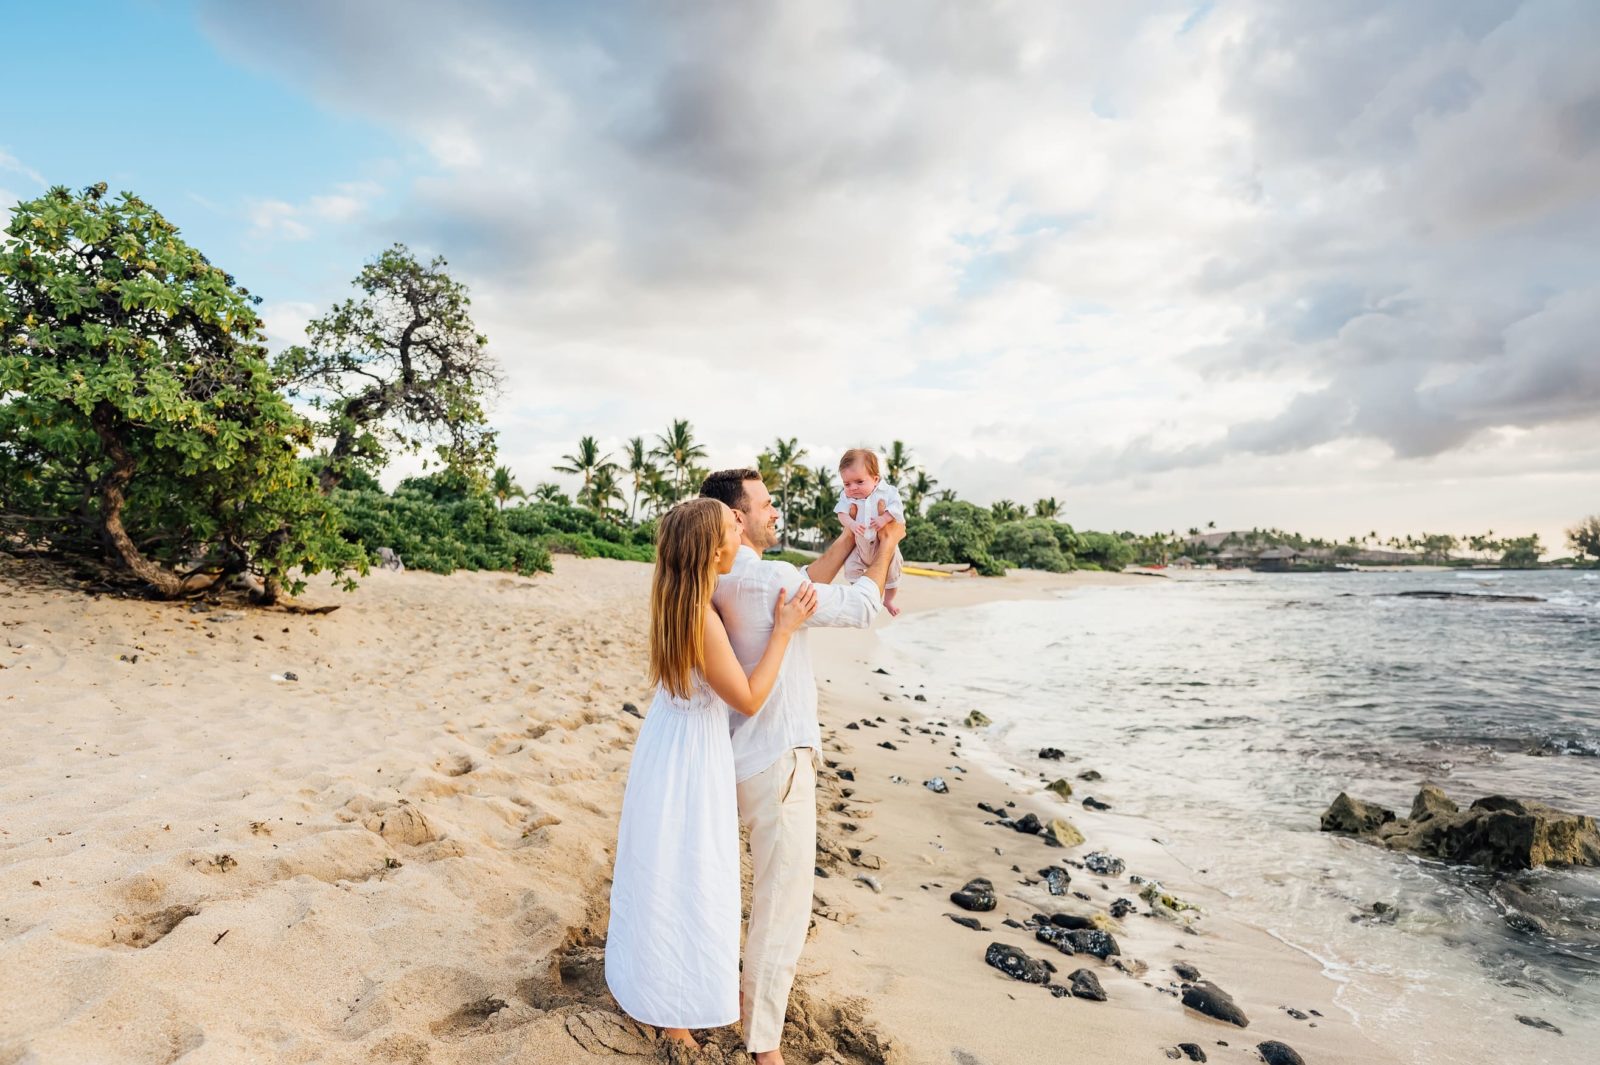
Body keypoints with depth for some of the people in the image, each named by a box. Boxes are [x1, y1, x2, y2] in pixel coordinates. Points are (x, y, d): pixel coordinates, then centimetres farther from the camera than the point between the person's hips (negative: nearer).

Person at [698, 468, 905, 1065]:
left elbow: (806, 588, 11)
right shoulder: (765, 579, -23)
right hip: (777, 761, -10)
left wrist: (851, 538, 12)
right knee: (782, 905, 5)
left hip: (734, 757, 10)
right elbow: (857, 609, -12)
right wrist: (886, 546, 3)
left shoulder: (717, 582, 4)